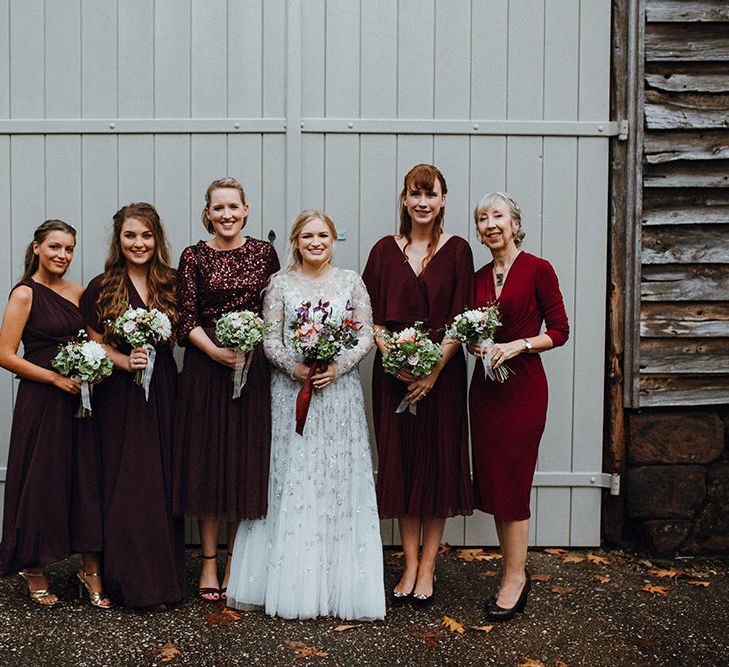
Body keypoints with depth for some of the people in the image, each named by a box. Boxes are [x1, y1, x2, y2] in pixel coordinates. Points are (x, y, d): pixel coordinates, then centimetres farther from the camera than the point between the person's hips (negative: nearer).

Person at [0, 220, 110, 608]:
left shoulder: (78, 292, 11)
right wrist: (57, 378, -14)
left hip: (80, 398, 5)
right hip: (41, 401, -5)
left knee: (88, 481, 4)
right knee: (42, 483, 3)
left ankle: (91, 571, 13)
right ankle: (34, 570, 22)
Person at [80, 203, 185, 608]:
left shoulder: (171, 284, 6)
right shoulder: (101, 289, -1)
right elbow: (95, 345, 0)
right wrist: (126, 361, -16)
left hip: (164, 393, 3)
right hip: (120, 397, -2)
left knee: (164, 482, 5)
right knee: (127, 487, 0)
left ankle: (165, 574, 16)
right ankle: (134, 581, 10)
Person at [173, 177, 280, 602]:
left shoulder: (264, 253, 6)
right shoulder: (194, 257, 2)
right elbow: (187, 318, -2)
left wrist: (257, 346, -6)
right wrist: (216, 351, -16)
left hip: (255, 369, 1)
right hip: (207, 368, -1)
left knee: (248, 463, 4)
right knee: (207, 461, 3)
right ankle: (209, 563, 14)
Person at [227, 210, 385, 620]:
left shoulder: (351, 282, 7)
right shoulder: (280, 284, 6)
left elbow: (366, 335, 3)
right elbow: (270, 340, 2)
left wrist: (338, 366, -12)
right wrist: (294, 367, -15)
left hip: (339, 391, 0)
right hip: (292, 391, 0)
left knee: (340, 481, 1)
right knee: (291, 483, 1)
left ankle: (338, 583, 11)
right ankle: (291, 584, 11)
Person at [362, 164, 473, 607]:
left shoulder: (456, 250, 2)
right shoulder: (385, 250, 7)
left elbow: (461, 318, -4)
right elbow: (371, 316, 3)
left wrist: (434, 370, -14)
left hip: (442, 369, -1)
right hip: (393, 371, 2)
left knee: (438, 462, 3)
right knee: (400, 463, 5)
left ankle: (428, 567, 14)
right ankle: (410, 565, 16)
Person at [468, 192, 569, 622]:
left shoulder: (538, 270, -5)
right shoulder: (478, 278, 12)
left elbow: (559, 330, -5)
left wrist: (519, 345, -17)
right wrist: (473, 343, -2)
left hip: (522, 384, -6)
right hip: (485, 384, 6)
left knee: (512, 481, -5)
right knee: (490, 480, 7)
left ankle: (515, 578, 6)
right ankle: (516, 569, 20)